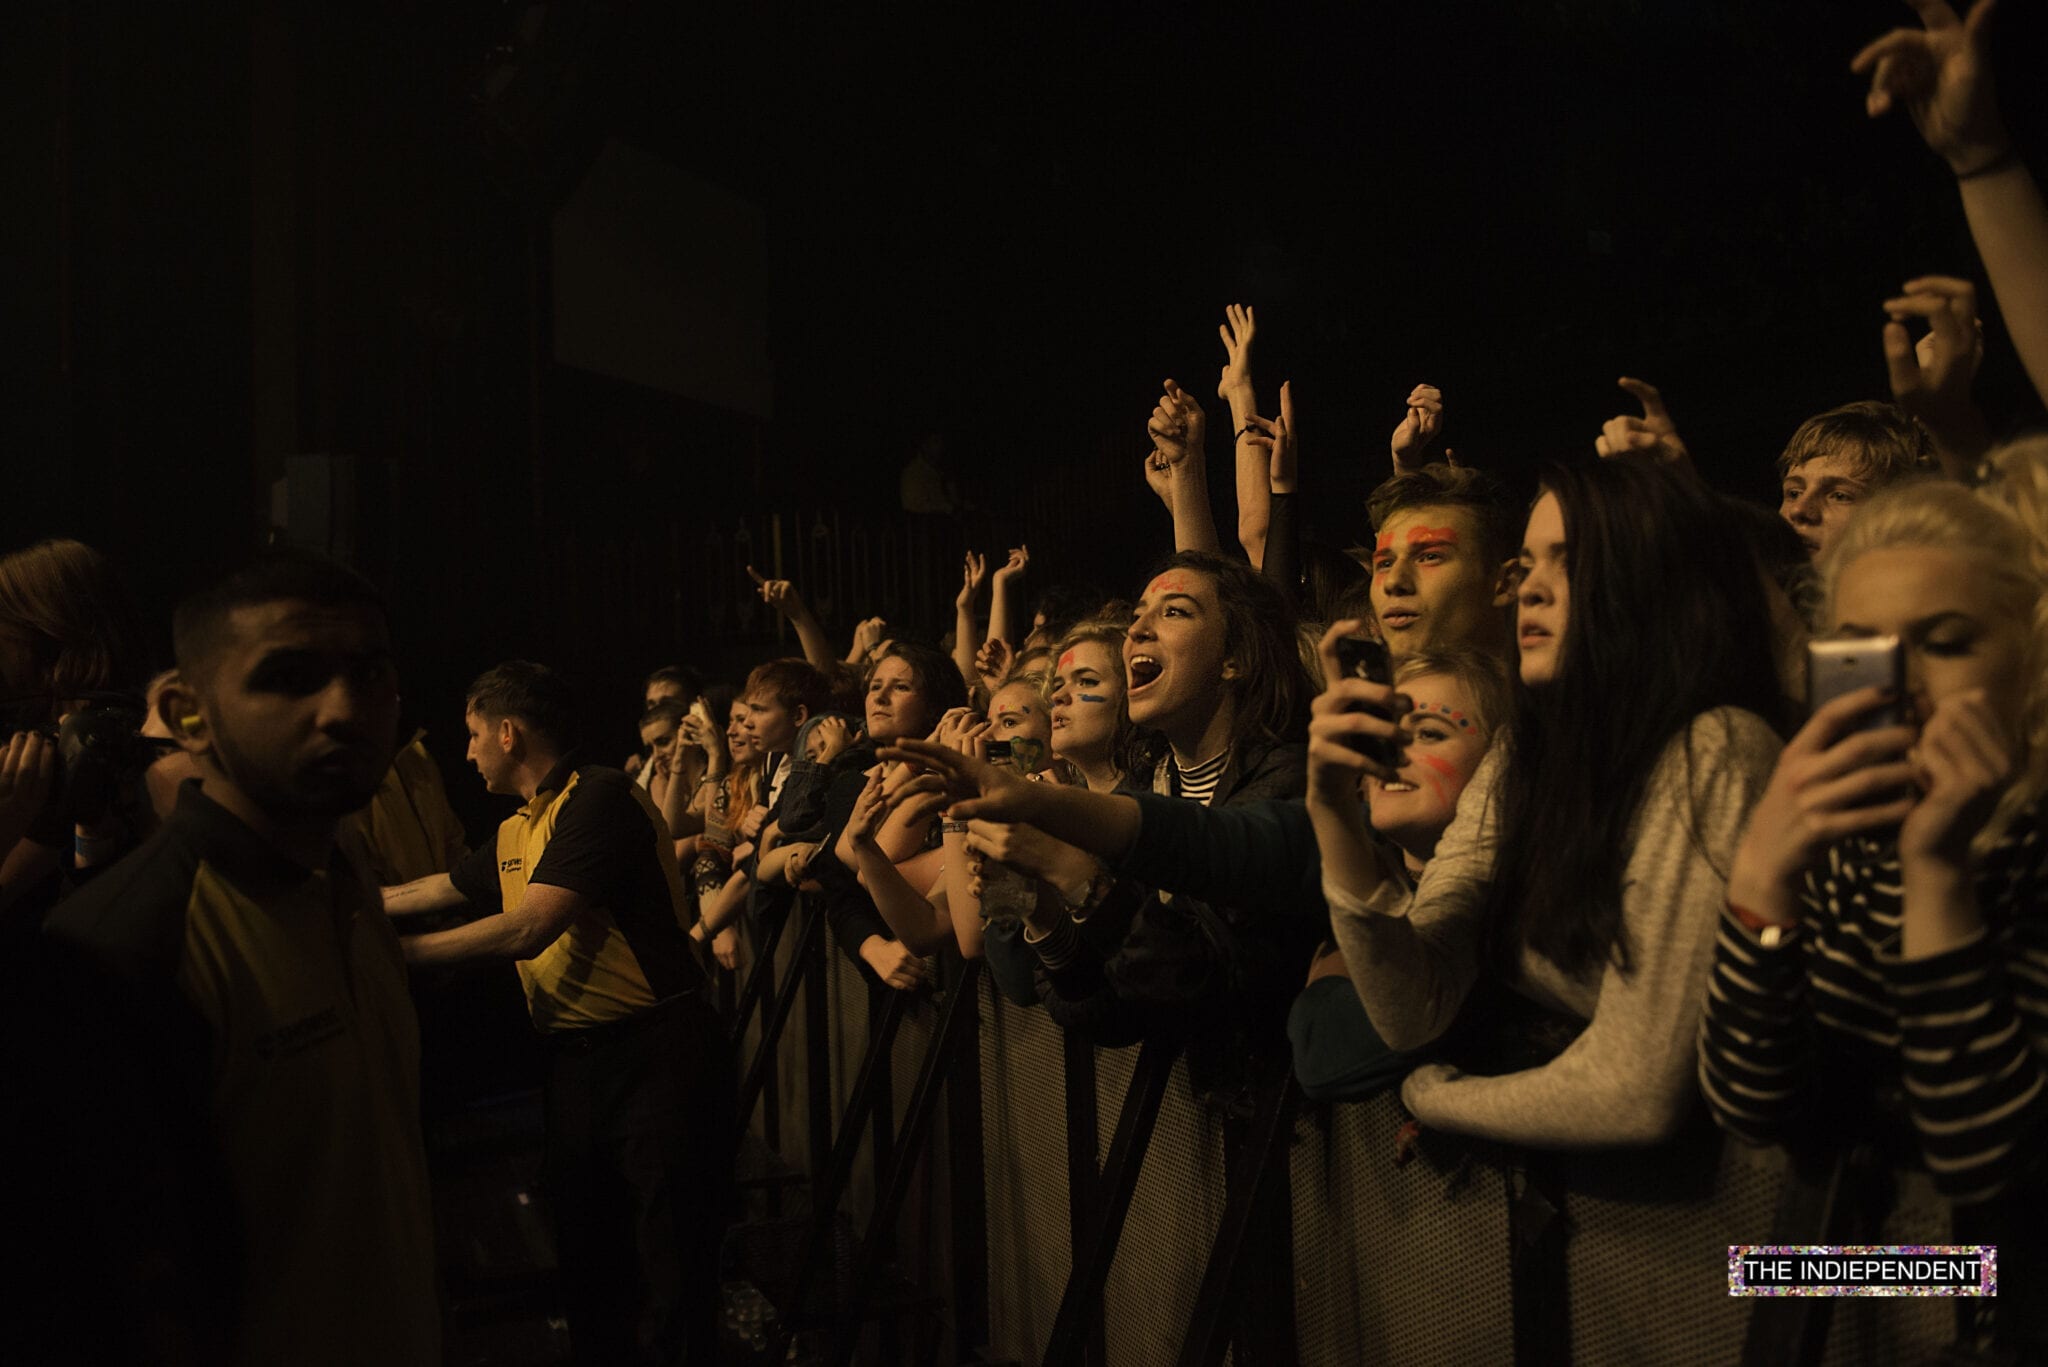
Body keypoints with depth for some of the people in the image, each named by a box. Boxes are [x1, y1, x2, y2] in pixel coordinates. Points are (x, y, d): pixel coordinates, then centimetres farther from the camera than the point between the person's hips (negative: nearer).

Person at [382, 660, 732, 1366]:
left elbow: (530, 929, -21)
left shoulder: (600, 797, -13)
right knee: (587, 1254, 14)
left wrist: (400, 951, -13)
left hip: (655, 1054, -9)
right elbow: (440, 889, 33)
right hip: (573, 1060, 9)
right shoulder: (516, 830, 15)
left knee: (672, 1268, -5)